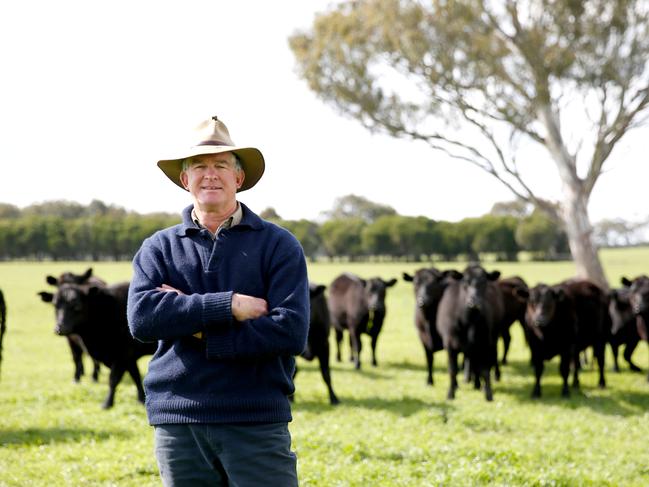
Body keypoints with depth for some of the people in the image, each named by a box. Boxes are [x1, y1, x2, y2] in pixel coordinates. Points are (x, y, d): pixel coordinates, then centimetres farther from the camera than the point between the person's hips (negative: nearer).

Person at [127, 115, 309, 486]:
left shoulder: (279, 245, 3)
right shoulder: (159, 248, 10)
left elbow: (291, 332, -10)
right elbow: (142, 317, -9)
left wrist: (199, 332, -11)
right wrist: (230, 306, -16)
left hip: (257, 423, -2)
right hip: (178, 424, 2)